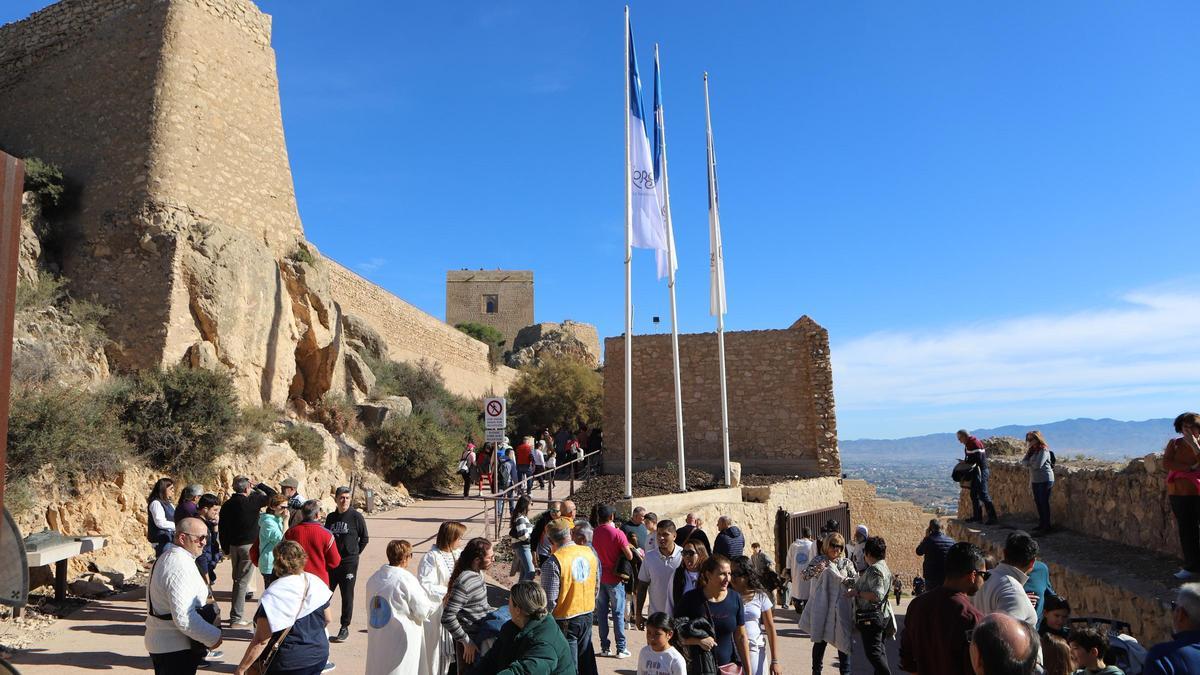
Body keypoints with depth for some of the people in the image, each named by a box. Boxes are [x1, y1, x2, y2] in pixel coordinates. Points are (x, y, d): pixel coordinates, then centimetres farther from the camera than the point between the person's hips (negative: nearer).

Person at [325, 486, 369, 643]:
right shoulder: (331, 517, 6)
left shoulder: (356, 516, -7)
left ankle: (345, 627, 13)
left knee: (347, 595, 3)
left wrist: (354, 553, -1)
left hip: (349, 562, -4)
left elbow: (364, 538, 0)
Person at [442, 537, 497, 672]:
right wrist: (466, 642, -22)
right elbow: (447, 618, -29)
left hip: (482, 634, 8)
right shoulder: (464, 582, -28)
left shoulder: (478, 572, -2)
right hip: (472, 639, -8)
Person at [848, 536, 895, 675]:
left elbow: (877, 595, -28)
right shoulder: (884, 567, 11)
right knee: (879, 650, 19)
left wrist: (857, 592, -20)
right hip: (883, 615, 10)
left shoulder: (874, 570, -21)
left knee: (873, 652, -4)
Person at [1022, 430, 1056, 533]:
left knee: (1044, 503, -2)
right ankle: (1041, 524, 24)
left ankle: (1046, 526, 5)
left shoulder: (1044, 450, -14)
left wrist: (1029, 463, -4)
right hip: (1035, 481, 8)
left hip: (1045, 480, -8)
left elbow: (1037, 465, -22)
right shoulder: (1032, 450, 11)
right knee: (1038, 503, 13)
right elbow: (1023, 461, 6)